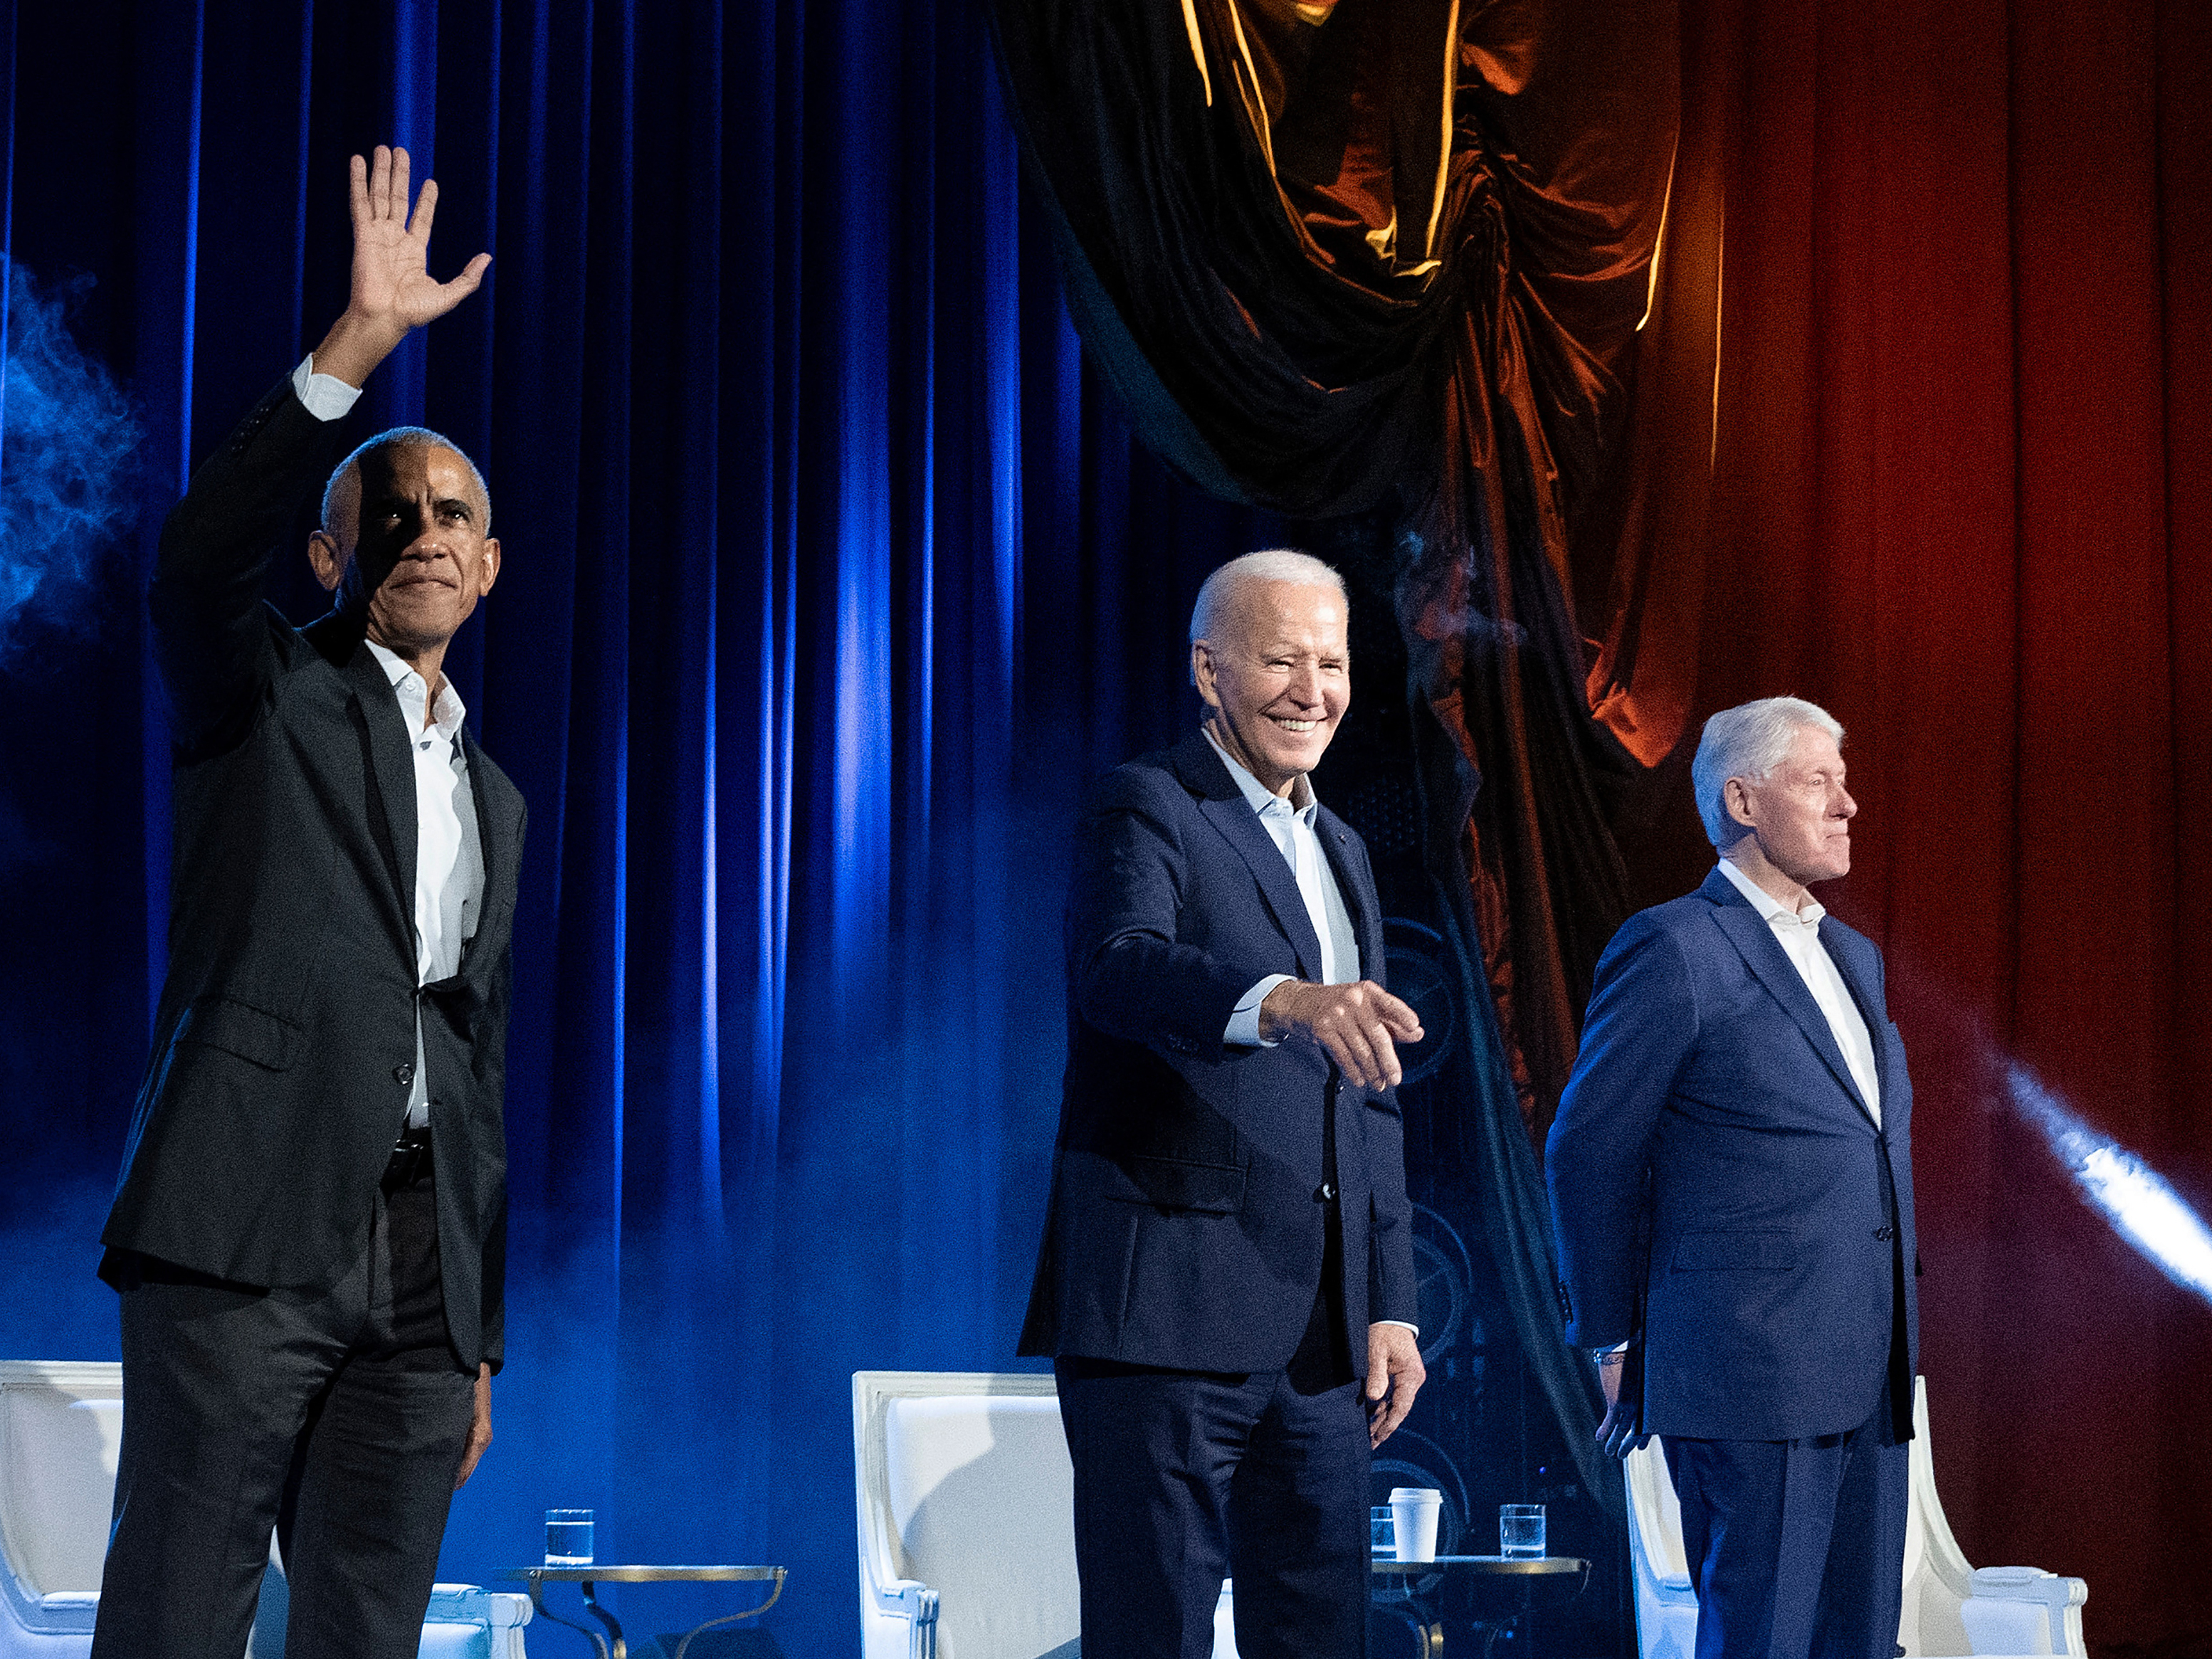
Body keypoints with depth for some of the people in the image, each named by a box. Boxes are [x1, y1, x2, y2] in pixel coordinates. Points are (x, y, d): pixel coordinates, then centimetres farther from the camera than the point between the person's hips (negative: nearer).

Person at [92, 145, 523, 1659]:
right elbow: (205, 557, -15)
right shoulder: (262, 697, 9)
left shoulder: (492, 800, 24)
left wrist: (480, 1339, 20)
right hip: (249, 1233, -5)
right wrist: (361, 342, -23)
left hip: (420, 1262, 6)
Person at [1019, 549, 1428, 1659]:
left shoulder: (1342, 853, 21)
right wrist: (1282, 1000, -45)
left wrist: (1390, 1306, 13)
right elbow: (1118, 969, -26)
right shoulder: (1146, 811, -4)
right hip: (1165, 1318, -7)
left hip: (1319, 1340, 7)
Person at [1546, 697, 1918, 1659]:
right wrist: (1613, 1342, 0)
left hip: (1869, 1378, 8)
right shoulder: (1674, 949, -6)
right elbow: (1588, 1153, -4)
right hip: (1750, 1371, -8)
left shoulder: (1852, 958, 19)